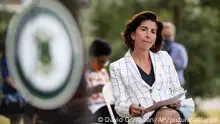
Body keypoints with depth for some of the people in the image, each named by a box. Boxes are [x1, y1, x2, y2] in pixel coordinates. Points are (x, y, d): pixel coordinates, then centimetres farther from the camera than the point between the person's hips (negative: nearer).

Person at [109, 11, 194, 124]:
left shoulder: (164, 57, 19)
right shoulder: (117, 67, 10)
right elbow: (120, 106, 4)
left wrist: (177, 102, -3)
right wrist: (130, 109, -20)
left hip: (172, 112, 3)